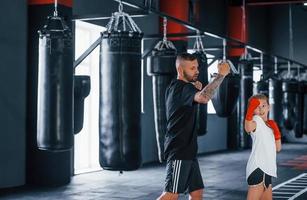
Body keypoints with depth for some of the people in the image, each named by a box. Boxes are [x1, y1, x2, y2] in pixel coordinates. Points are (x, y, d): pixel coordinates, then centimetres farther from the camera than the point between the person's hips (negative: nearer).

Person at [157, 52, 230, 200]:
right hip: (178, 150, -11)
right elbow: (204, 98, -36)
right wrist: (220, 75, -29)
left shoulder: (173, 87, 15)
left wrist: (195, 89, 9)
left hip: (188, 151, 11)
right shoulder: (182, 87, -16)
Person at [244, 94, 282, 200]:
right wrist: (250, 111, -49)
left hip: (267, 170, 9)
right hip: (257, 168, -9)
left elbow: (278, 148, 20)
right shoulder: (256, 120, -8)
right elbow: (248, 128, -34)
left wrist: (276, 132, 8)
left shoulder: (270, 125, 18)